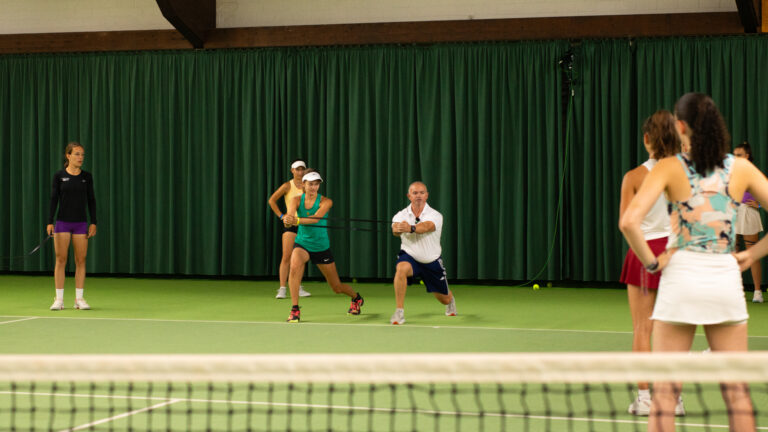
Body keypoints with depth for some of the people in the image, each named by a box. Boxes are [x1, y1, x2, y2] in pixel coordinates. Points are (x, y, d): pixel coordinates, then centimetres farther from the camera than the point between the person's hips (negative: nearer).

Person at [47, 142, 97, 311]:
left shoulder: (87, 176, 5)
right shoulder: (59, 176, 0)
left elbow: (91, 200, 8)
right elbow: (53, 200, -1)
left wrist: (93, 223, 1)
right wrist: (50, 222, -8)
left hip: (81, 224, 2)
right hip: (62, 222, -2)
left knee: (81, 260, 1)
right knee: (61, 260, -2)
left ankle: (79, 299, 7)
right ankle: (59, 299, 2)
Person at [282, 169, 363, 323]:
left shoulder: (325, 201, -12)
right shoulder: (297, 200, -7)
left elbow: (316, 218, -31)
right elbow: (290, 214, -28)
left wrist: (297, 221, -51)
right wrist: (287, 220, -54)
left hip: (321, 246, -1)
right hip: (302, 244, 1)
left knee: (337, 287, 10)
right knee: (295, 265, -35)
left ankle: (356, 298, 46)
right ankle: (295, 310, -27)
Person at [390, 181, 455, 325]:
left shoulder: (435, 215, -18)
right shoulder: (401, 215, -12)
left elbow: (426, 226, -40)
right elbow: (395, 229, -33)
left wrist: (411, 228, -62)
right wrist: (397, 229, -60)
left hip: (432, 261, 0)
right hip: (410, 256, 0)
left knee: (444, 299, 15)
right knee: (401, 268, -38)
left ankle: (451, 300, 57)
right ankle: (399, 312, -29)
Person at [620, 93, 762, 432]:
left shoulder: (670, 168, -5)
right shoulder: (741, 169, 3)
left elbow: (629, 221, -17)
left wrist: (651, 262, -5)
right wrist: (752, 254, 9)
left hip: (681, 277, -2)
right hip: (726, 278, 3)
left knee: (665, 390, 3)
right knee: (736, 389, 10)